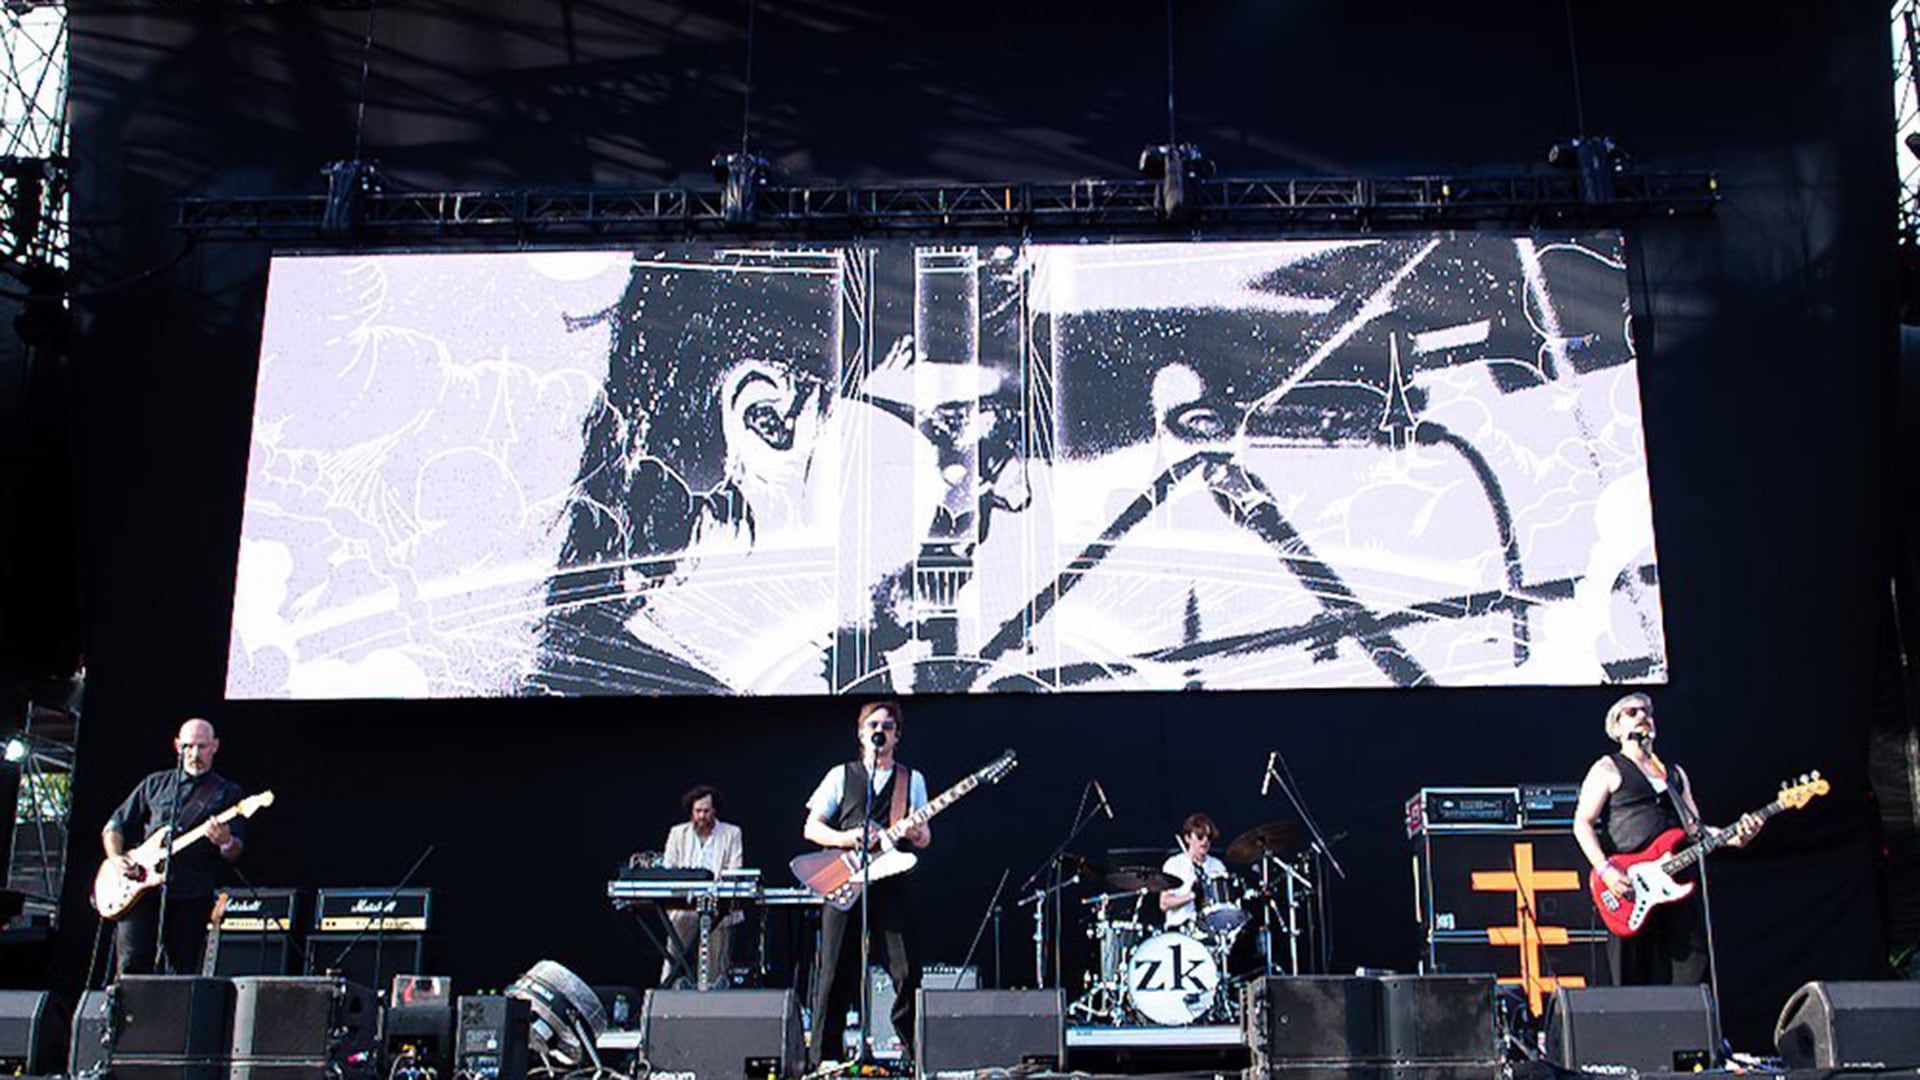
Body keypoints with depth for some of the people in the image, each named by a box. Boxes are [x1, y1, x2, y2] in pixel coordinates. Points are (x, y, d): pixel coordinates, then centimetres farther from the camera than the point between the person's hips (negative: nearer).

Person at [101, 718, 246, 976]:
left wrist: (226, 843, -22)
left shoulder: (227, 793, 10)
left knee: (183, 972, 0)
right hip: (141, 890, 1)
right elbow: (113, 826, 20)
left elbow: (235, 855, 2)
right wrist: (116, 858, 1)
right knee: (131, 965, -11)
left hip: (191, 897, -1)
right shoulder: (155, 784, 17)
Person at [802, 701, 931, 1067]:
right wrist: (844, 838, -13)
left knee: (907, 972, -4)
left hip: (893, 884, 1)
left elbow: (923, 837, 15)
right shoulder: (841, 775, 10)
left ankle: (916, 1053, 6)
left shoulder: (912, 780, 14)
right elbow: (811, 828, 6)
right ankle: (822, 1059, 6)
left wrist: (917, 834, -10)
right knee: (835, 975, -1)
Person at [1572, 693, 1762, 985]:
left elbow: (1693, 828, 20)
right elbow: (1582, 823, -4)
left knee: (1691, 972, -2)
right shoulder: (1608, 769, 4)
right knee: (1634, 980, -4)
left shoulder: (1675, 774, 23)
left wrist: (1731, 837, 0)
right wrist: (1605, 871, -17)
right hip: (1628, 889, -5)